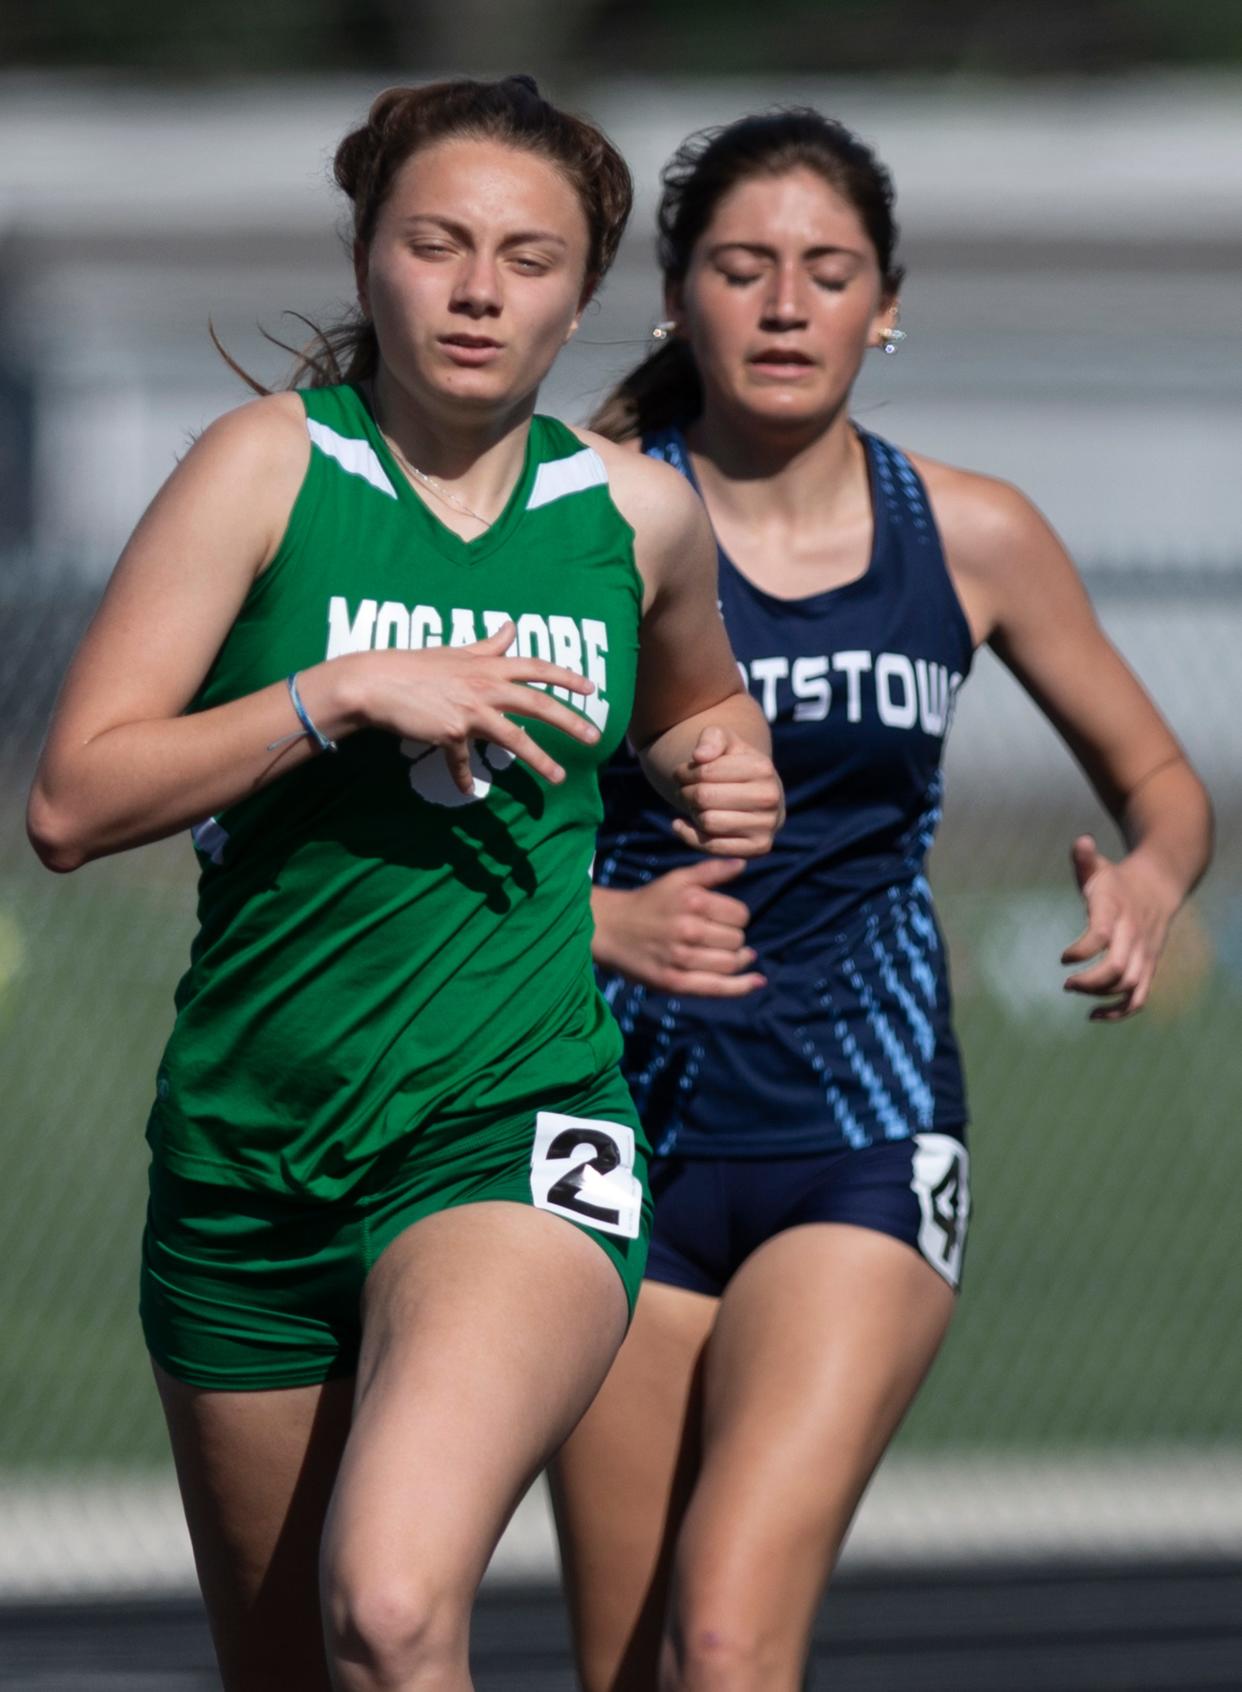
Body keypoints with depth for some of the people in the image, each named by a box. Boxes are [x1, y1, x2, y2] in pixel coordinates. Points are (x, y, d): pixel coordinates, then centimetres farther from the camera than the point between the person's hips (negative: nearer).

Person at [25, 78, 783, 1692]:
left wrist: (716, 763, 6)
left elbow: (695, 704, 29)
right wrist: (348, 693, -18)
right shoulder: (271, 464, -3)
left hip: (513, 1135, -1)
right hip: (246, 1156, 1)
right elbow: (74, 800, -10)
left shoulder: (641, 512, 5)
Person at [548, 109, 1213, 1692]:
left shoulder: (974, 540, 4)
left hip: (865, 1145, 0)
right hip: (628, 1130, 0)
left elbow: (1157, 779, 17)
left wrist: (1149, 882, -6)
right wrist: (596, 922, -20)